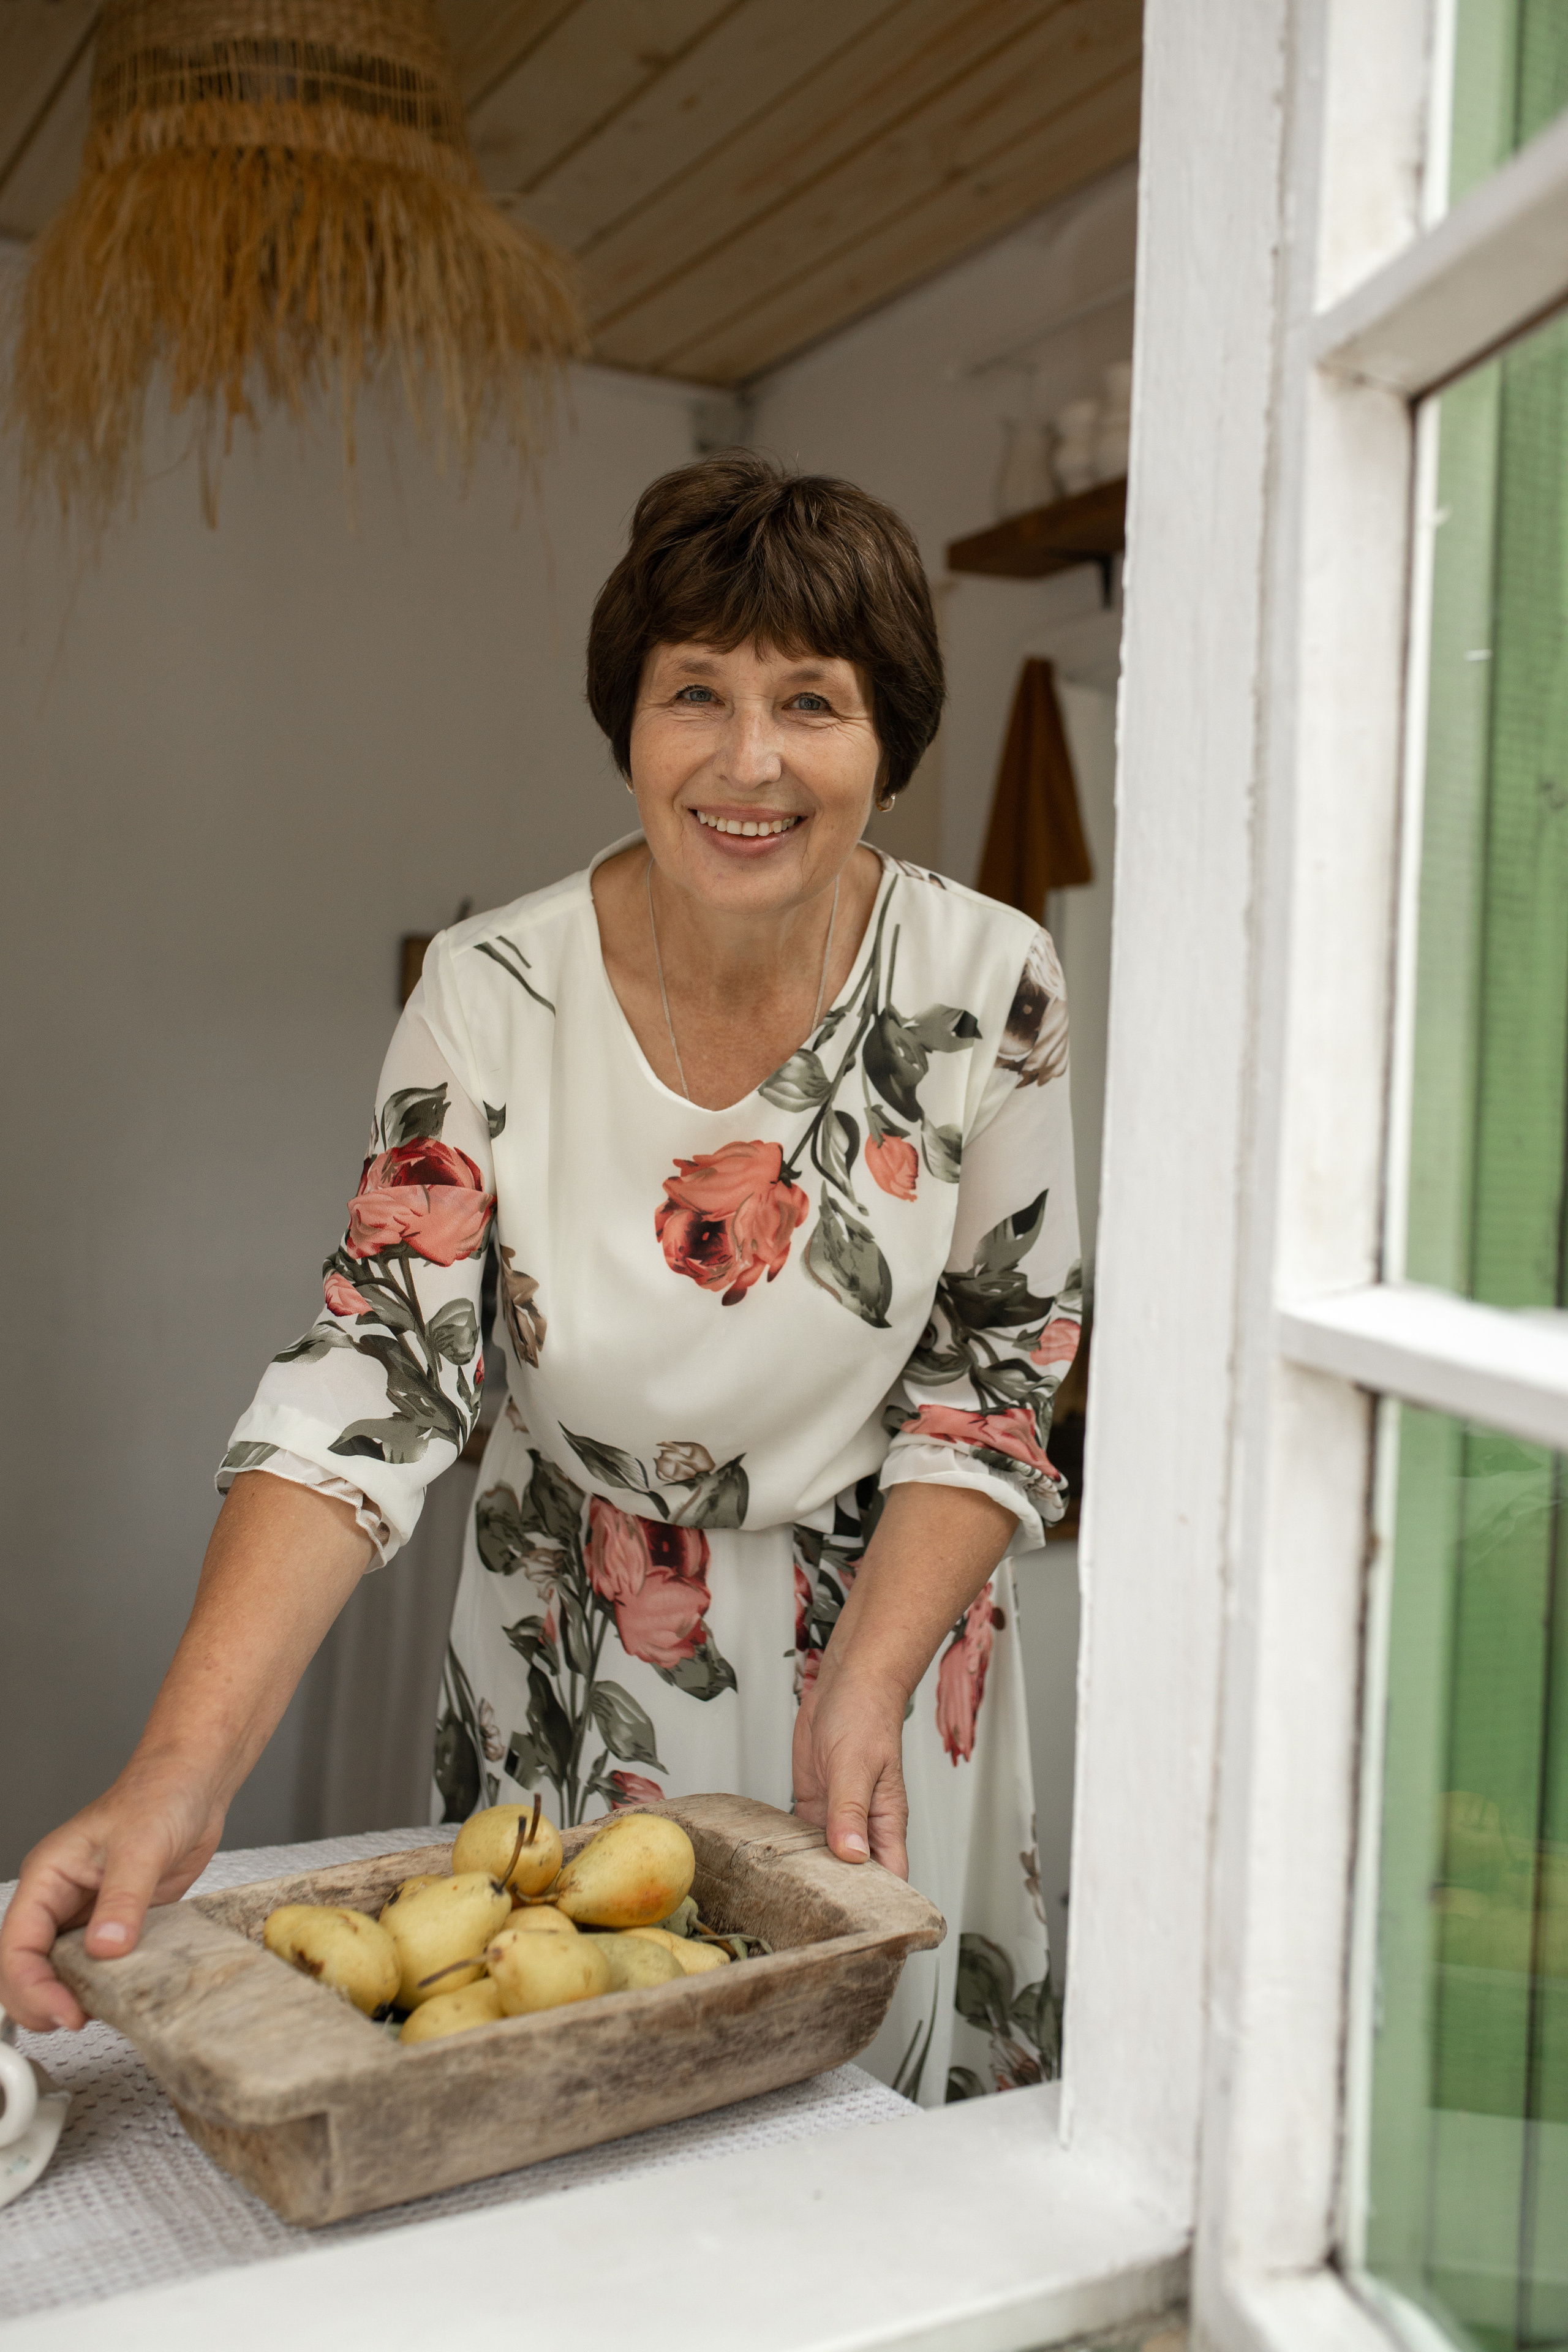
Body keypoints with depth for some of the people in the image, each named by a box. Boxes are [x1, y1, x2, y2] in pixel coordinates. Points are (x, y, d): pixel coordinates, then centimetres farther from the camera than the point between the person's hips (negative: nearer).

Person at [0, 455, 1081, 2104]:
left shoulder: (985, 986, -14)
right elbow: (367, 1379, -20)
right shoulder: (492, 993, -16)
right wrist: (177, 1774, -31)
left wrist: (867, 1686, -21)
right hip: (565, 1676, 0)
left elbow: (996, 1375, -8)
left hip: (886, 1618, 0)